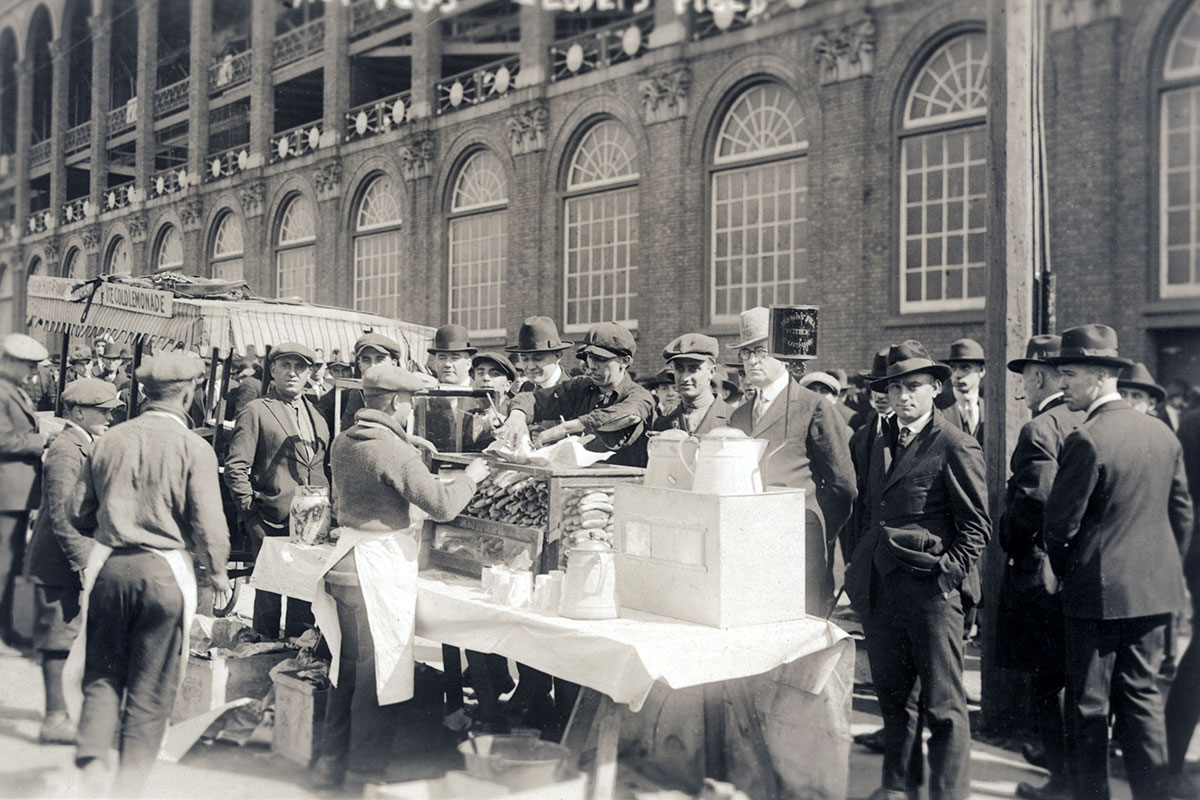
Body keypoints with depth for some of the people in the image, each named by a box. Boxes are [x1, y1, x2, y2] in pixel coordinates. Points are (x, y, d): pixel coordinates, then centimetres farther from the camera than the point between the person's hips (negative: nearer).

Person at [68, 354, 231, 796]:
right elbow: (208, 526, -12)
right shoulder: (194, 448, -10)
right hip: (165, 570, -3)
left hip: (110, 565, 3)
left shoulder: (108, 441, 2)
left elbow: (78, 514, 8)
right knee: (150, 688, 10)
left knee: (102, 674, 17)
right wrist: (218, 573, 5)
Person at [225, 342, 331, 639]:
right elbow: (235, 467, -6)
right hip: (272, 524, -5)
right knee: (269, 596, 4)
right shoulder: (257, 411, -2)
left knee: (307, 597, 9)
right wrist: (251, 515, -12)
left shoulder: (316, 414, 16)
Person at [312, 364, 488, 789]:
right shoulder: (393, 451, -19)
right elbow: (442, 505, -18)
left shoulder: (343, 442, 7)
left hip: (347, 557, 9)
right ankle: (366, 771, 13)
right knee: (378, 673, 3)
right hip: (380, 566, -9)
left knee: (347, 666, 19)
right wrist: (470, 476, -1)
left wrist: (412, 453, 22)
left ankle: (331, 761, 30)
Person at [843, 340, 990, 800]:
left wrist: (948, 572, -14)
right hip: (881, 590, 7)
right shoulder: (883, 444, 15)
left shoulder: (956, 447, -8)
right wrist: (859, 566, 15)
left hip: (930, 593, -7)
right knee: (891, 697, 17)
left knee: (943, 706, -1)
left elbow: (976, 525, -7)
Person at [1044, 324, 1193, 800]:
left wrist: (1065, 573, 3)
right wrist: (1162, 566, 20)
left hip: (1097, 594, -7)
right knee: (1142, 696, 16)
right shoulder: (1163, 434, 4)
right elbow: (1182, 513, 10)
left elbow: (1060, 524, -15)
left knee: (1088, 708, 6)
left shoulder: (1086, 440, -19)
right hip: (1155, 591, 7)